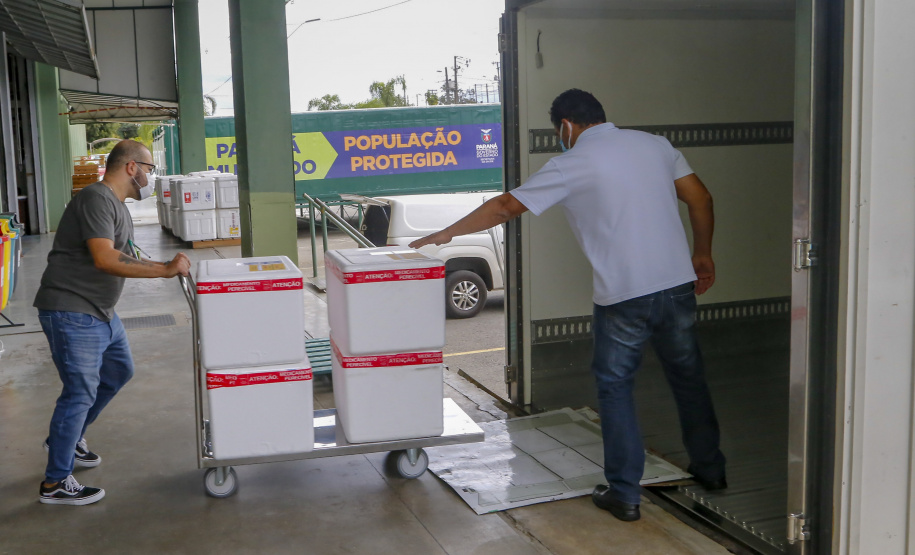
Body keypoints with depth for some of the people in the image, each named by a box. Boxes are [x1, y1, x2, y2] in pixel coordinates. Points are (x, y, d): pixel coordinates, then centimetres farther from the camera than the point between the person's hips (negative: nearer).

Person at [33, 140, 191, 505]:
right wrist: (165, 270, -26)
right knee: (80, 392, -7)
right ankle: (55, 483, 5)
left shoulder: (117, 206, 16)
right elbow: (105, 259, -28)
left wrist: (169, 266, 6)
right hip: (72, 313, -11)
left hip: (99, 312, 11)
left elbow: (128, 258, 20)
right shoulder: (97, 198, -18)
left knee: (118, 372, 23)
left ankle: (67, 439, 39)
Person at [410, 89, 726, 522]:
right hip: (678, 284, 5)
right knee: (688, 376, 21)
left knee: (614, 386, 10)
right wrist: (702, 254, 22)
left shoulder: (572, 164, -5)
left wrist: (445, 234, 7)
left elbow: (504, 207, -2)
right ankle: (710, 469, 36)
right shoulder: (655, 144, 10)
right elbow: (700, 199, 10)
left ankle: (623, 493, 13)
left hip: (623, 295, -5)